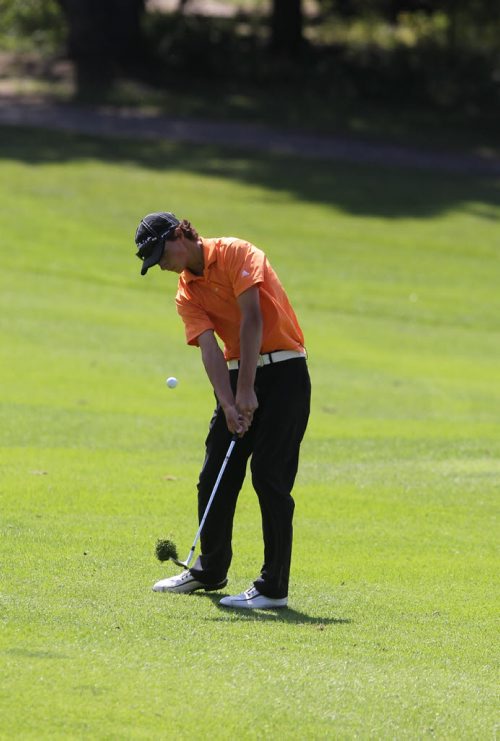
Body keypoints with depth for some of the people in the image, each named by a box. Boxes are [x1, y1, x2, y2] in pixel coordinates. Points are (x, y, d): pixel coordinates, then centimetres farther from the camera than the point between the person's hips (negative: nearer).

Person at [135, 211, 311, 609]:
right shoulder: (187, 294, 9)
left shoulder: (235, 253, -10)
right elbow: (210, 349, -4)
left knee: (270, 478, -11)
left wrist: (247, 391, -21)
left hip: (283, 369, -7)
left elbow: (252, 318, -18)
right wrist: (228, 405, -20)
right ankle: (211, 571, 28)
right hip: (239, 372, 7)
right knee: (215, 478, 11)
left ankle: (274, 587, -9)